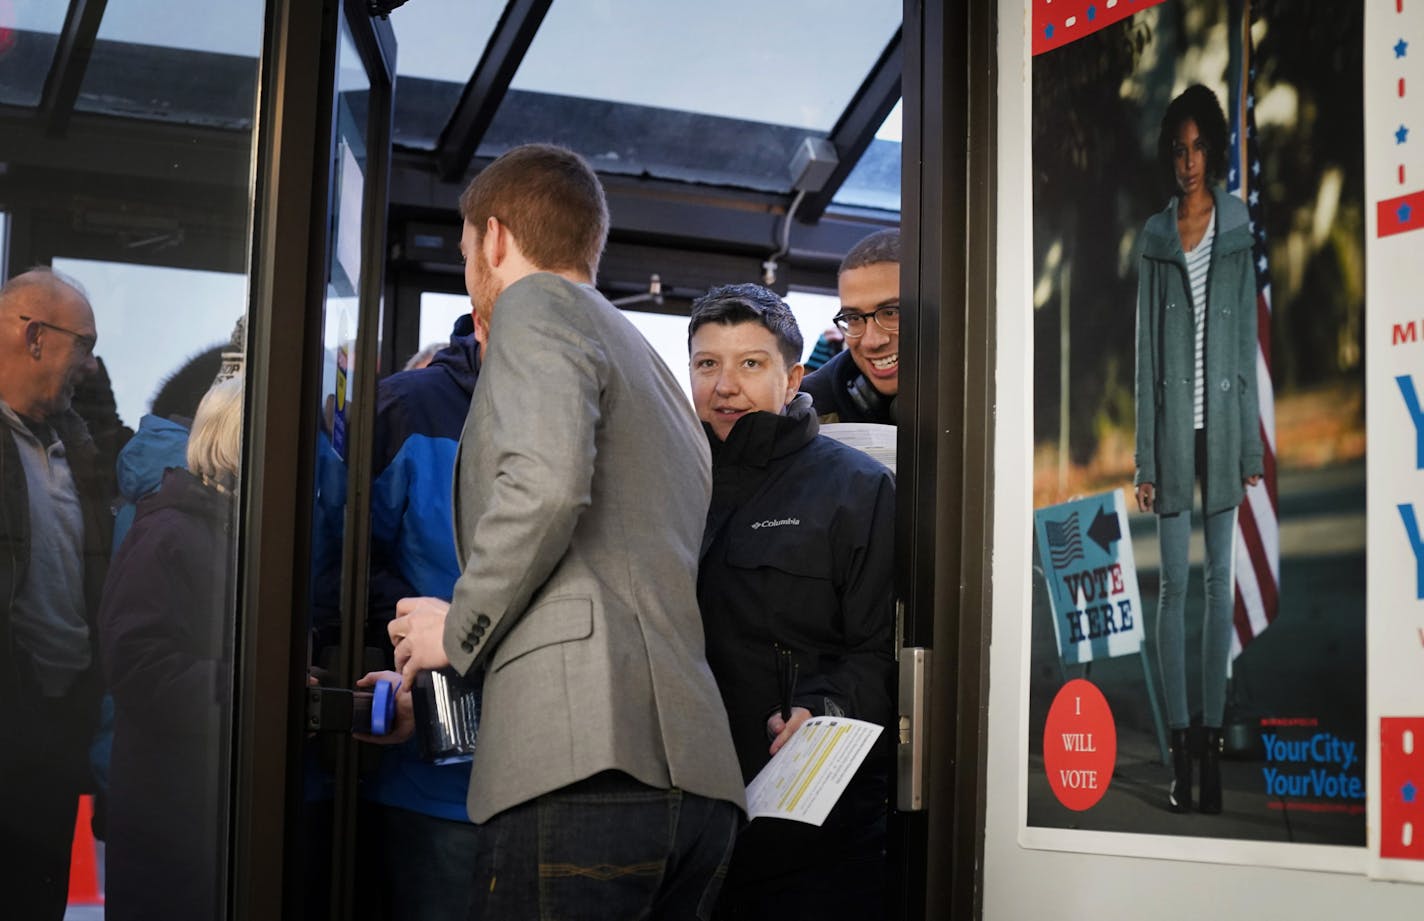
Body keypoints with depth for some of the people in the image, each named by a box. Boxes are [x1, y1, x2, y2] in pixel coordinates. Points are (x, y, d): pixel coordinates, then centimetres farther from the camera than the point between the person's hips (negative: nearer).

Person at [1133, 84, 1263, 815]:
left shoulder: (1237, 229, 5)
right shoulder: (1155, 237, 4)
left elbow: (1248, 342, 5)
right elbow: (1146, 352, 3)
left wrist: (1252, 446, 2)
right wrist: (1145, 459, 0)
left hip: (1221, 423, 0)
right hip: (1173, 429, 0)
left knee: (1219, 579, 5)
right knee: (1174, 583, 2)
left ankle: (1213, 735, 11)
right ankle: (1179, 743, 7)